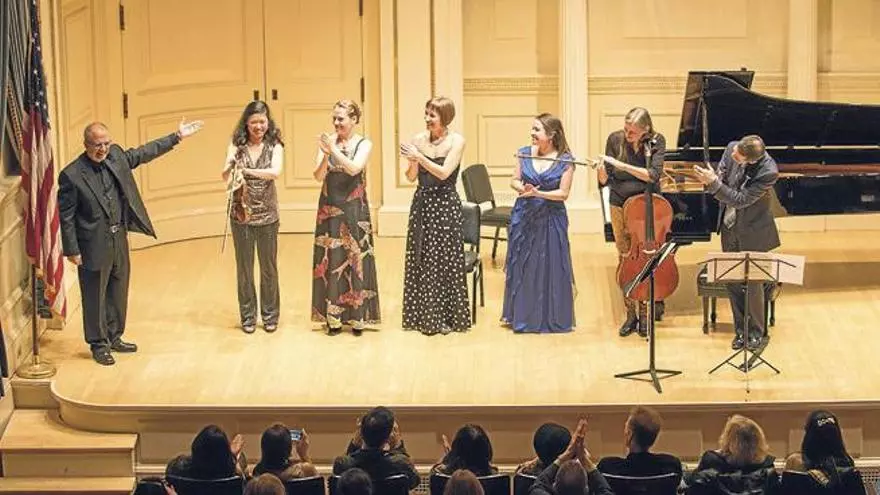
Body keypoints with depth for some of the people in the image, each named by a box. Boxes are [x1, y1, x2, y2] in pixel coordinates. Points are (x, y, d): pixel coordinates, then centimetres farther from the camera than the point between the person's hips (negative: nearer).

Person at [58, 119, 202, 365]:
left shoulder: (116, 156, -2)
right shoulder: (71, 175, -19)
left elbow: (144, 153, 14)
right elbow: (66, 216, -14)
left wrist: (176, 137, 14)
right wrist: (72, 251, -13)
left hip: (119, 239, 7)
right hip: (94, 245, -7)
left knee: (118, 291, 18)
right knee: (95, 296, 7)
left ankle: (114, 337, 34)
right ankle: (99, 345, 21)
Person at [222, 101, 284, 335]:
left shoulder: (274, 146, -3)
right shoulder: (237, 146, -3)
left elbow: (275, 172, -21)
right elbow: (226, 176, -14)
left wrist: (246, 170, -30)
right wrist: (230, 169, -37)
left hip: (267, 215, 0)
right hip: (241, 214, 0)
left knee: (269, 266, 8)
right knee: (244, 267, 7)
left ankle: (270, 315, 21)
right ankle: (248, 316, 19)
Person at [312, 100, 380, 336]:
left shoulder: (363, 144, -2)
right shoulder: (328, 141, 2)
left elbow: (354, 168, -19)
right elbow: (319, 176, -4)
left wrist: (333, 150, -25)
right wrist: (325, 155, -21)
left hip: (354, 210, -2)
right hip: (329, 209, 2)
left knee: (355, 261, 0)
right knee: (330, 261, 3)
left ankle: (357, 317, 7)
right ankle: (333, 317, 9)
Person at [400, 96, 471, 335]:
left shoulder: (456, 141, -6)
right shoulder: (419, 139, 4)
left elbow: (444, 172, -15)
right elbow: (411, 177, 5)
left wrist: (420, 157, -20)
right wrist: (412, 163, -15)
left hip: (445, 204, -4)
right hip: (422, 203, 4)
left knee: (445, 260, -2)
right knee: (421, 260, 5)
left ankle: (446, 317, 7)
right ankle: (425, 316, 13)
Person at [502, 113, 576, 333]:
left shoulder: (565, 160, -8)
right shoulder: (524, 153, 2)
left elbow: (563, 193, -10)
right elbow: (514, 181, 6)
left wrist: (538, 193, -22)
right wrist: (523, 188, -16)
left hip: (551, 219, -3)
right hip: (524, 216, 3)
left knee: (550, 267, 1)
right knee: (521, 266, 9)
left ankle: (551, 318, 13)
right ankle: (521, 314, 22)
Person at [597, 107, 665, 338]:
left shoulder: (656, 142, -11)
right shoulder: (615, 139, -6)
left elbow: (653, 175, -24)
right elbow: (606, 181, -4)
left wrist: (620, 164, -29)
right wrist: (601, 172, -28)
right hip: (620, 205, 2)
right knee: (625, 258, 5)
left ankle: (645, 314, 14)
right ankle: (630, 314, 15)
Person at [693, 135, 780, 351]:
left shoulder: (768, 172, -29)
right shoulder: (732, 148, -12)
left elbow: (741, 200, -28)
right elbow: (720, 177, -3)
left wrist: (713, 182, -35)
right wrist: (710, 180, -27)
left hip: (752, 233, -6)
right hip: (729, 227, 6)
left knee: (752, 283, 4)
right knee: (732, 281, 13)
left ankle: (757, 333, 21)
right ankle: (741, 330, 27)